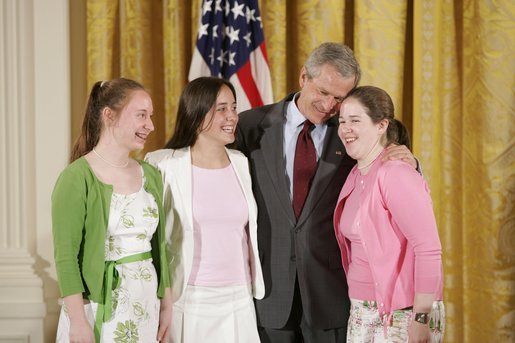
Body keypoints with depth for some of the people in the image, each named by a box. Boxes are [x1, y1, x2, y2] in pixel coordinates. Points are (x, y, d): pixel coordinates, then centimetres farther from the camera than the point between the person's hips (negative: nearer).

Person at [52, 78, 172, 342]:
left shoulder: (150, 175, 7)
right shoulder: (77, 178, -11)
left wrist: (167, 305, 11)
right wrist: (78, 321, -18)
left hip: (146, 306, 6)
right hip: (99, 308, -6)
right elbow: (65, 256, -14)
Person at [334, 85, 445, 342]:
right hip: (362, 313, 8)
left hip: (402, 317, -8)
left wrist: (421, 320, -21)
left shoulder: (396, 174, -16)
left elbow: (429, 249, -20)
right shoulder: (356, 176, 9)